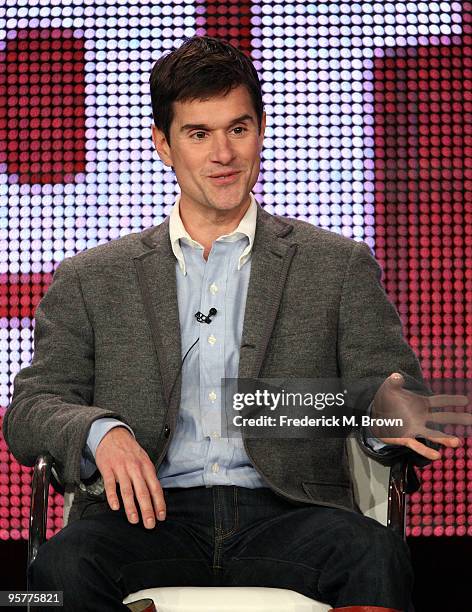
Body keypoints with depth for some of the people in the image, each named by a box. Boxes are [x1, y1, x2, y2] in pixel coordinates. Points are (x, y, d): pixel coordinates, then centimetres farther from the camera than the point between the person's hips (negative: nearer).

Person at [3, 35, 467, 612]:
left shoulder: (340, 265, 16)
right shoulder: (90, 280, 17)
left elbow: (388, 385, 10)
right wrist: (101, 432, -13)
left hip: (283, 516, 0)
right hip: (153, 515, 0)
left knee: (377, 555, -33)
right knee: (63, 565, -33)